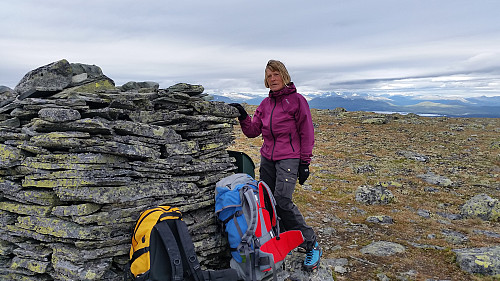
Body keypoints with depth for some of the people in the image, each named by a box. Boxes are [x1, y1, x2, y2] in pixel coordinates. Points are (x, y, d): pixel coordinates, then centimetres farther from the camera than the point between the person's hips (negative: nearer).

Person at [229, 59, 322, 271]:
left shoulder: (297, 100, -4)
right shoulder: (265, 104, 13)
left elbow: (307, 134, -4)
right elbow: (253, 131, 12)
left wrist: (304, 163, -7)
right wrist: (243, 117, -5)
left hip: (289, 158, -6)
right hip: (267, 158, 6)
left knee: (282, 201, -16)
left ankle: (311, 246, -2)